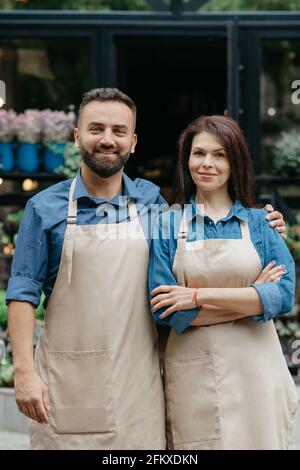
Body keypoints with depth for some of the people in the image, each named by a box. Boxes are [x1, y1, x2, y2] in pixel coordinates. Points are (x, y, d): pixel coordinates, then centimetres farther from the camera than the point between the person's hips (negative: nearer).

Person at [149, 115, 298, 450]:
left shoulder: (260, 223, 4)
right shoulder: (167, 225, 2)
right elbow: (165, 310, -8)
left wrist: (199, 295, -16)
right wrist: (250, 298, -11)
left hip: (254, 372, 1)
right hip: (193, 376, -1)